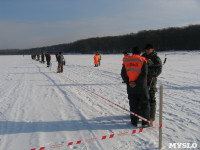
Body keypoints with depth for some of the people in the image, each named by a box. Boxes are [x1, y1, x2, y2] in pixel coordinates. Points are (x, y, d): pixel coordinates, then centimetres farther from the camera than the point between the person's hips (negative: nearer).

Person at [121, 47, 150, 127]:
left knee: (133, 104, 12)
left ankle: (134, 121, 16)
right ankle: (145, 122, 6)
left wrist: (128, 82, -2)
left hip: (130, 87, 3)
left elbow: (123, 74, 3)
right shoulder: (142, 60, -5)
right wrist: (137, 82, -15)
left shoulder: (126, 61, 6)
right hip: (141, 87, -3)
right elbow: (144, 73, -16)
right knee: (144, 104, 7)